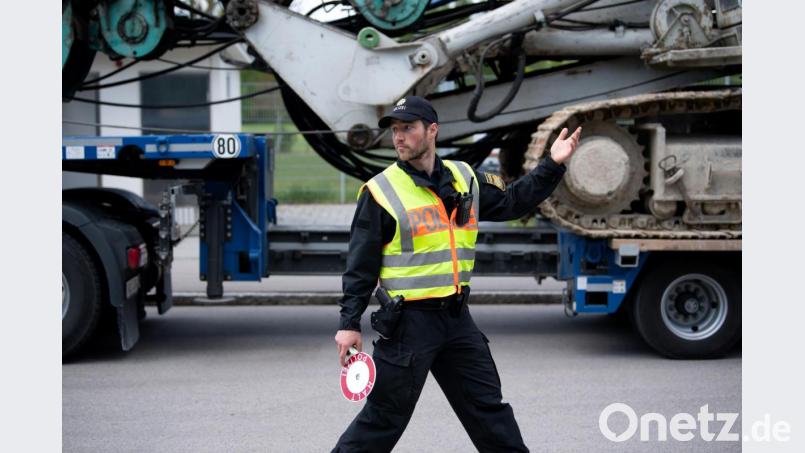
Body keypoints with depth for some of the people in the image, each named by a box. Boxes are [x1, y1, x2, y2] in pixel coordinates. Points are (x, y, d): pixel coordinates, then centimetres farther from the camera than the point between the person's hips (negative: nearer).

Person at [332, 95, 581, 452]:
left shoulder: (464, 179, 8)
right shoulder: (381, 192, -8)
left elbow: (512, 202, 20)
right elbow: (361, 266, -7)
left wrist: (552, 166, 10)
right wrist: (349, 323, -10)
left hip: (456, 316, 5)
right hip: (409, 319, -5)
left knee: (489, 408, 14)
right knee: (383, 419, -2)